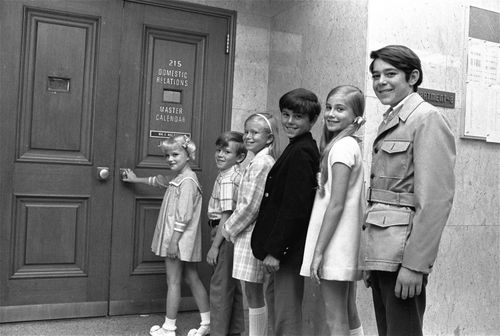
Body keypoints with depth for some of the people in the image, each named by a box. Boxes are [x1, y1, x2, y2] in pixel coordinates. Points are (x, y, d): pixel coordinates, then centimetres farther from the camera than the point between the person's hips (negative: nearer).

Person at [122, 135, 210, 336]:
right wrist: (136, 179, 41)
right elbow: (158, 181, 33)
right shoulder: (177, 178, 12)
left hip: (179, 239, -10)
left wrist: (174, 240, -23)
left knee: (173, 282, 0)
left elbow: (184, 216, -23)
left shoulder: (187, 181, -18)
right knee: (191, 278, 13)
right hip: (181, 241, 10)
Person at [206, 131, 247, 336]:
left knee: (220, 288, 0)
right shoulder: (238, 174, 10)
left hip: (225, 236, -10)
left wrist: (214, 246, -16)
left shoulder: (226, 180, -17)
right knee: (233, 288, 18)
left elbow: (226, 216, -20)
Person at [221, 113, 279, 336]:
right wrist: (233, 227, 15)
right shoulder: (266, 161, 13)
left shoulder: (260, 163, -16)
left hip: (252, 235, -9)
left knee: (253, 293, 0)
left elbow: (250, 206, -19)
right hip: (254, 234, 9)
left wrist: (229, 228, -6)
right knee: (254, 293, 15)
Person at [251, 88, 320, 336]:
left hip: (290, 247, -10)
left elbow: (295, 207, -22)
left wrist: (275, 250, -19)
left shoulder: (300, 152, -17)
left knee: (287, 313, -1)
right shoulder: (300, 149, 14)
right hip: (284, 244, 10)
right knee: (273, 294, 22)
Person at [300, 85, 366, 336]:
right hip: (347, 244, 9)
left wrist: (318, 252, -16)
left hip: (334, 244, -9)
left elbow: (336, 204, -17)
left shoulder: (341, 146, -12)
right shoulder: (352, 145, 14)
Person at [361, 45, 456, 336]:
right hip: (381, 253, 8)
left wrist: (415, 264, -20)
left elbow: (436, 198, -17)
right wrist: (371, 259, 14)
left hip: (403, 253, -8)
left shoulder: (427, 118, -9)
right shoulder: (389, 122, 17)